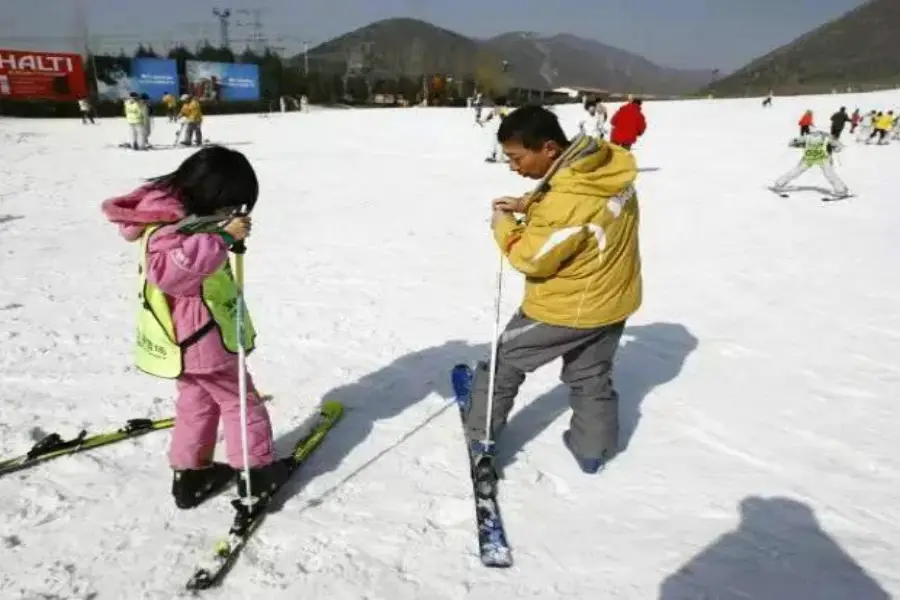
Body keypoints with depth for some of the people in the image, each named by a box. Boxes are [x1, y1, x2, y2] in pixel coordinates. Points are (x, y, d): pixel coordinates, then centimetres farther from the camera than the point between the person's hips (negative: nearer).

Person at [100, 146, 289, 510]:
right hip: (201, 338, -10)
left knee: (197, 401, 20)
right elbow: (169, 270, -45)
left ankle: (189, 473, 31)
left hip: (189, 337, 10)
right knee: (240, 399, 6)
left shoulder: (177, 217, 6)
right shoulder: (171, 226, -26)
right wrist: (221, 237, -45)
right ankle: (258, 471, 19)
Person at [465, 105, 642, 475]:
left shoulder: (568, 202, -34)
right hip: (611, 299, 8)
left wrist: (504, 226, -6)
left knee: (505, 361, 14)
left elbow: (533, 258, -22)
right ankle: (593, 450, 38)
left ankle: (481, 437, 28)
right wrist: (528, 204, 0)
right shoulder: (609, 163, -8)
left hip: (563, 309, -7)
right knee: (591, 377, 24)